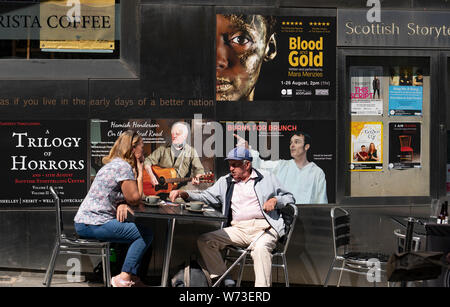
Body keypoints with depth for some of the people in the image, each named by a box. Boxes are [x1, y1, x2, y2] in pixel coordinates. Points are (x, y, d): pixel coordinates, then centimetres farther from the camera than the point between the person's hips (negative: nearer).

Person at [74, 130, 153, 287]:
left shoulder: (114, 163, 19)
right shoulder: (123, 166, -12)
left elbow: (125, 195, 19)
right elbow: (135, 199, -11)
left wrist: (123, 204, -5)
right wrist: (140, 173, -1)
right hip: (93, 224, -10)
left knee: (140, 230, 15)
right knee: (146, 234, -11)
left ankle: (132, 276, 8)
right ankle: (123, 278, -12)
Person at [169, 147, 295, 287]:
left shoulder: (267, 178, 13)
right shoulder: (225, 182, 21)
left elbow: (289, 198, 14)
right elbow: (207, 196, 13)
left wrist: (275, 200, -7)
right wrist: (184, 194, -3)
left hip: (264, 227, -4)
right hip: (238, 228, 4)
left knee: (260, 248, -37)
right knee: (204, 241, -13)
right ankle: (224, 280, -4)